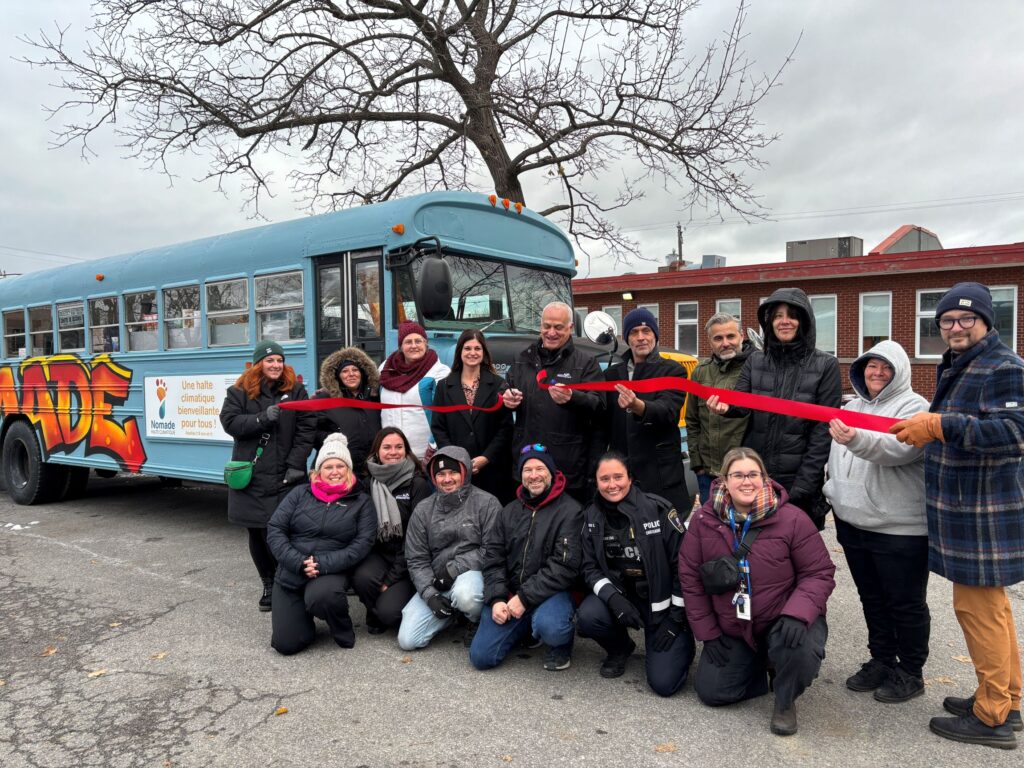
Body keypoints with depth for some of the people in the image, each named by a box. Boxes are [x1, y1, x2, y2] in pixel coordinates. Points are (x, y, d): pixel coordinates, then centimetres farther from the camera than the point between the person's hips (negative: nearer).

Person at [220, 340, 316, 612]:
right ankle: (269, 585, 23)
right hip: (251, 477, 2)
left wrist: (296, 464, -10)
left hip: (285, 477, -2)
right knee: (257, 533, 9)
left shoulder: (295, 390, 3)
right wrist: (263, 418, -19)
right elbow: (230, 423, -6)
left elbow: (307, 428, -3)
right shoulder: (239, 392, 6)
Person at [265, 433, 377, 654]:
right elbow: (274, 529, 0)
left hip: (332, 572, -2)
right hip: (290, 573, 2)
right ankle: (301, 614, 26)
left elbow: (362, 543, -8)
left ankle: (343, 629, -3)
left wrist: (323, 564, -19)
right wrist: (299, 563, -14)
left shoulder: (361, 502, 2)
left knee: (320, 596, -37)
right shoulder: (300, 494, 6)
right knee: (286, 644, -8)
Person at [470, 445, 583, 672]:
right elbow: (493, 558, 7)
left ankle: (562, 643, 1)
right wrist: (497, 599, -10)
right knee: (481, 657, -6)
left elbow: (565, 565, -15)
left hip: (550, 592, -5)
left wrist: (525, 598, -18)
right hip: (509, 593, 5)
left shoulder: (569, 510, -7)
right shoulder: (509, 511, 11)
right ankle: (527, 629, 21)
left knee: (549, 628, -37)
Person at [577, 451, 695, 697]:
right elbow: (590, 568, -1)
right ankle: (621, 648, 7)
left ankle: (682, 641, 21)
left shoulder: (658, 509, -15)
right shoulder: (592, 517, -3)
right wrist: (614, 598, -20)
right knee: (587, 616, -28)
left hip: (662, 601, -3)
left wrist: (676, 618, -10)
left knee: (663, 683, -14)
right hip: (620, 595, 4)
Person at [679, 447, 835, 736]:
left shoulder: (792, 519, -17)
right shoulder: (704, 519, -10)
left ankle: (786, 701, 2)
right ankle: (765, 667, 27)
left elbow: (820, 573, -12)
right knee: (711, 691, -2)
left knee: (799, 649, -34)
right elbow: (690, 575, -4)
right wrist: (707, 632, -4)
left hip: (784, 622, -3)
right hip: (731, 628, 3)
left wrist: (797, 613, -30)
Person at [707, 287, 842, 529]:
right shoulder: (755, 360, 6)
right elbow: (740, 403, -6)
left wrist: (804, 483, -12)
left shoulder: (825, 365, -3)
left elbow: (824, 429, -6)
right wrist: (725, 406, -31)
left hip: (799, 480, -2)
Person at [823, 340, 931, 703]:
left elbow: (899, 448, -29)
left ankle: (909, 673, 22)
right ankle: (881, 661, 32)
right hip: (853, 522, 7)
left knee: (906, 602, 6)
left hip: (900, 527, -7)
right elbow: (836, 457, 22)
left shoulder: (914, 407, -8)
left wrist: (857, 439, -44)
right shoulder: (851, 407, 14)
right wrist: (833, 493, 14)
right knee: (872, 598, 18)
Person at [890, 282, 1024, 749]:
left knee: (977, 607, -4)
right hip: (963, 508, 10)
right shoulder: (955, 367, 17)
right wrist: (928, 429, 10)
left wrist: (940, 426, -28)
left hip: (985, 513, -10)